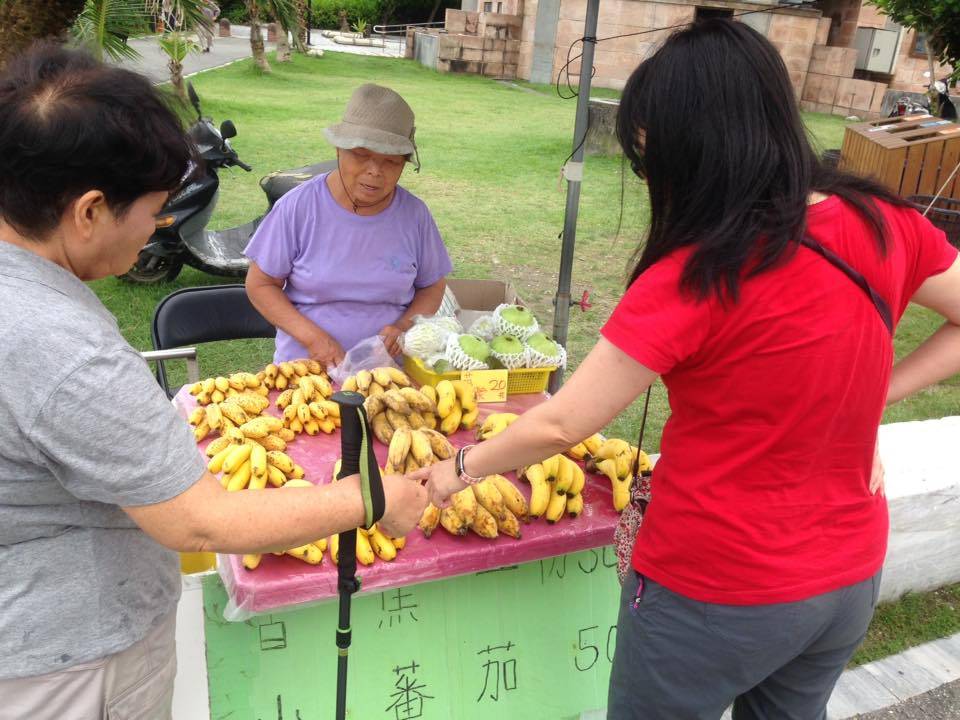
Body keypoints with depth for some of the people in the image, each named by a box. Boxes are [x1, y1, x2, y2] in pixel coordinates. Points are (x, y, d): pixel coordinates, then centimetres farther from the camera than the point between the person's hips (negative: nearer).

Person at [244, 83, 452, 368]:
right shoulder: (298, 206, -6)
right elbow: (260, 284, -1)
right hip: (305, 369, -3)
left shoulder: (414, 213, 0)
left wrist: (404, 327, -8)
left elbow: (432, 286, 12)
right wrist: (311, 336, -14)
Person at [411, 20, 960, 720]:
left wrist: (461, 469, -3)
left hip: (713, 592, -6)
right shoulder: (884, 222, -9)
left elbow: (559, 425, -19)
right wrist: (877, 392, 0)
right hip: (851, 581, 6)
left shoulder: (696, 278, -26)